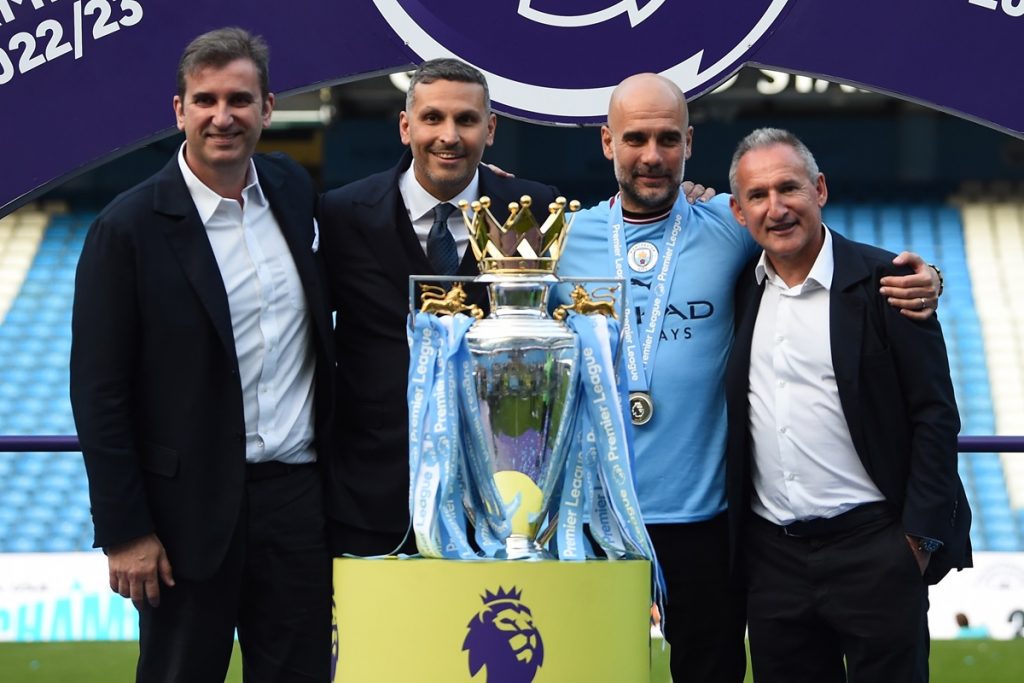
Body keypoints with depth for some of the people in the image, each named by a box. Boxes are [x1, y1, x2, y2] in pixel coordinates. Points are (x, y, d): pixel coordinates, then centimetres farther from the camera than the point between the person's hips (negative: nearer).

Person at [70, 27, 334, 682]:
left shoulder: (293, 190, 5)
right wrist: (125, 531, -12)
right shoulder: (128, 228, -10)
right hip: (191, 508, -4)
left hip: (298, 497, 4)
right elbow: (99, 393, -9)